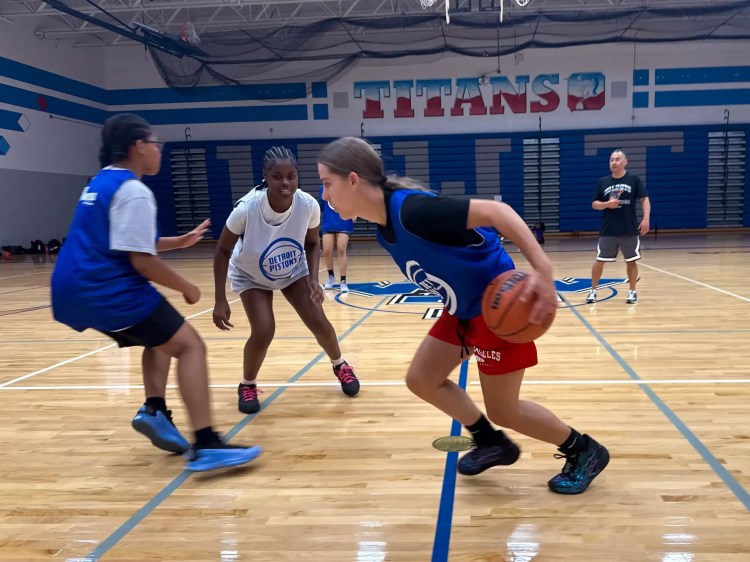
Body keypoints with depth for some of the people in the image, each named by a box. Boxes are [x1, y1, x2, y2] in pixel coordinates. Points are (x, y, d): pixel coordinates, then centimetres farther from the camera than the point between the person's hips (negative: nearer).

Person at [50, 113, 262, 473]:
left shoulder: (101, 183, 18)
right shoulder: (134, 191, -12)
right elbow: (141, 260, -18)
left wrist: (180, 241, 28)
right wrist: (186, 288, -4)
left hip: (78, 289, 10)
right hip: (108, 290, -10)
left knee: (161, 338, 26)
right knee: (189, 345, -11)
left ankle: (155, 410, 9)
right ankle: (206, 446, -20)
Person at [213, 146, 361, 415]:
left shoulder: (309, 205, -28)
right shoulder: (246, 208, -35)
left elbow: (312, 243, -7)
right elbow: (223, 252, -20)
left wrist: (314, 278, -22)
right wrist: (220, 300, -21)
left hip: (294, 271, 2)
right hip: (251, 276, -2)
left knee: (318, 321, -6)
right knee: (263, 331, -18)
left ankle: (340, 366, 26)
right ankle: (247, 386, 11)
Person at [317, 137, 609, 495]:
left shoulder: (411, 210, -29)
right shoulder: (384, 227, 0)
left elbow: (495, 210, -33)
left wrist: (542, 269, -42)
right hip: (463, 309, 9)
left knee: (502, 410, 3)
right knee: (421, 379, 11)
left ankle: (584, 452, 27)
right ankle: (492, 442, 29)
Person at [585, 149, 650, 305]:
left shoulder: (634, 179, 0)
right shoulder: (603, 182, 5)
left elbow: (645, 199, -2)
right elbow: (594, 204, 8)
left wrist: (646, 219, -15)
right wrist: (607, 204, -13)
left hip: (630, 230, -1)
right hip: (607, 231, 2)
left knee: (631, 261, 6)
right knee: (599, 260, 4)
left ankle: (632, 292, 19)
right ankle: (593, 291, 16)